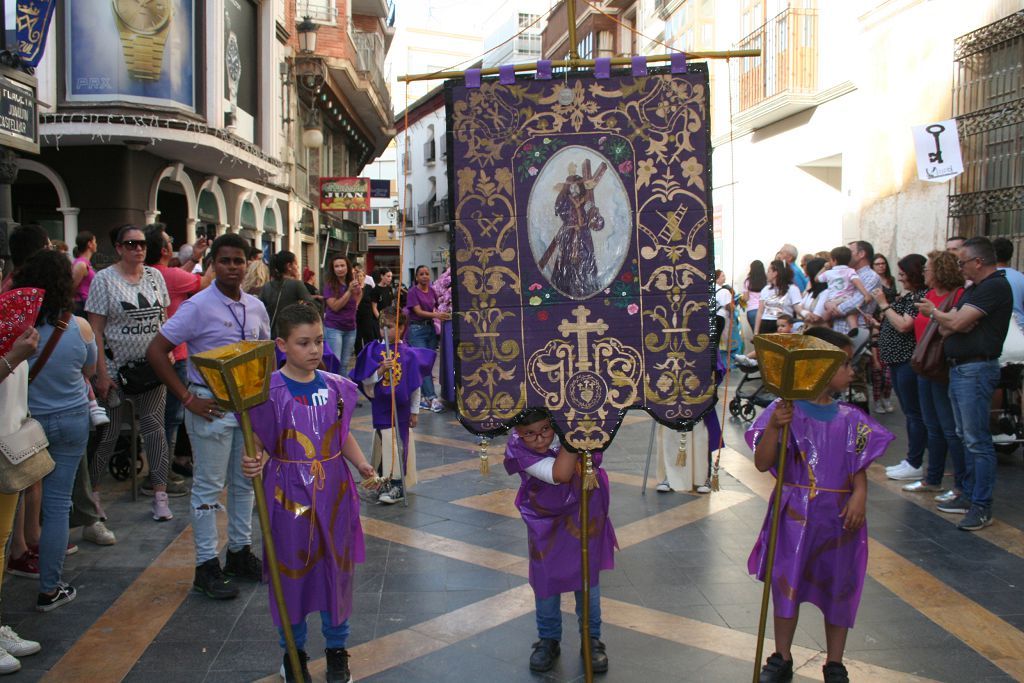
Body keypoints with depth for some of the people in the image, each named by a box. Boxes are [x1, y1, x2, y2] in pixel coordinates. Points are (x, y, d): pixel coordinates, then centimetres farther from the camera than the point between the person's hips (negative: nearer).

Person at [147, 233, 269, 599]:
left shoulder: (255, 306, 5)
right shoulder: (198, 306, -14)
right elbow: (156, 351, -15)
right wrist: (188, 399, -17)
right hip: (211, 405, -6)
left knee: (244, 482, 15)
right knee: (209, 486, 2)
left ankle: (240, 552, 30)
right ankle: (206, 566, 10)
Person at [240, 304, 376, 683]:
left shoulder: (336, 387, 2)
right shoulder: (269, 392, -11)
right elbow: (261, 443, -7)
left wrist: (362, 465, -2)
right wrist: (255, 462, -27)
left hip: (334, 492, 4)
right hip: (289, 493, -3)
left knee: (337, 568, 12)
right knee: (292, 571, 8)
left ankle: (337, 648, 29)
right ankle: (293, 650, 28)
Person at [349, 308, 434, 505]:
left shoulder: (408, 353, -6)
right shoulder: (374, 350, -2)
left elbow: (415, 385, 1)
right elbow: (366, 379, -4)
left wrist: (414, 411, 4)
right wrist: (381, 369, -21)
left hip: (401, 407, -2)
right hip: (380, 406, 2)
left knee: (399, 443, -1)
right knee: (383, 442, 8)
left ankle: (397, 484, 4)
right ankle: (384, 481, 21)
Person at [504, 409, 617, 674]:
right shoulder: (520, 450, -30)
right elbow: (559, 475, -41)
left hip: (583, 515, 1)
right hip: (544, 521, -1)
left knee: (588, 576, 11)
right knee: (546, 579, 8)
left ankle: (592, 639, 29)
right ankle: (548, 640, 30)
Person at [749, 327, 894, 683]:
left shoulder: (850, 419, 0)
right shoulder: (784, 411, -11)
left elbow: (859, 468, 5)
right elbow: (763, 464, -13)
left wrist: (859, 496, -13)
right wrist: (773, 428, -27)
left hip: (838, 516, 3)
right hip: (795, 516, -3)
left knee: (839, 588, 13)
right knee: (786, 585, 9)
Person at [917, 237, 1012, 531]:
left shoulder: (995, 287, -13)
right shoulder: (974, 289, 19)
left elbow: (956, 322, -18)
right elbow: (945, 328, 13)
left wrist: (934, 312, 0)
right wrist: (951, 322, -10)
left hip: (975, 370, -10)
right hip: (958, 368, 10)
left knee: (977, 441, -8)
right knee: (967, 438, 14)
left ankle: (982, 507, -4)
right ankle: (969, 496, 22)